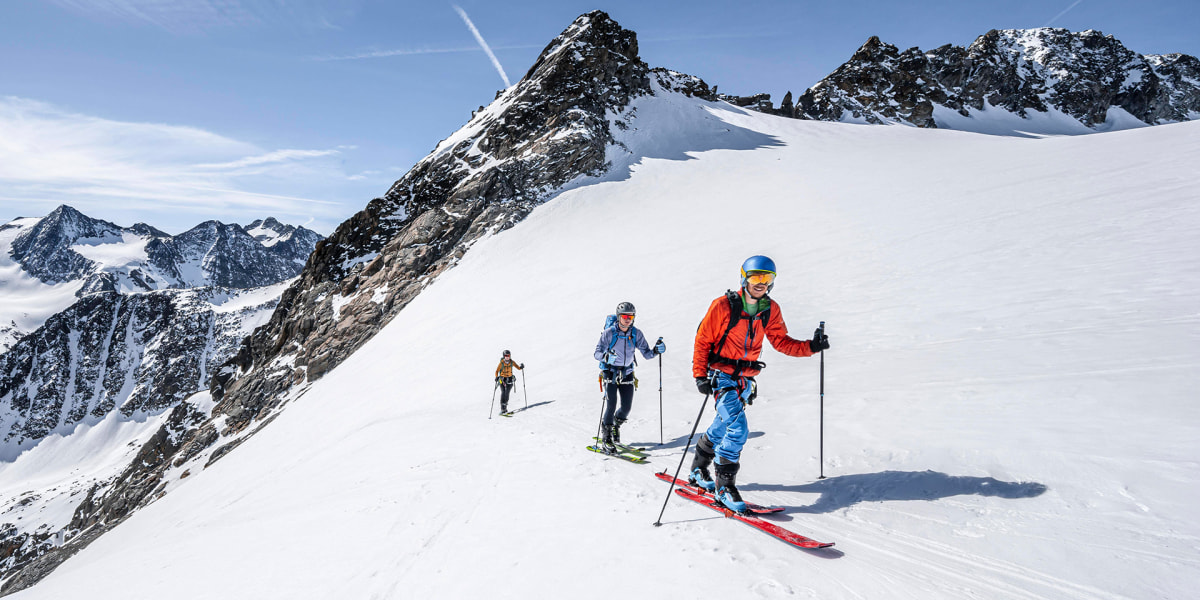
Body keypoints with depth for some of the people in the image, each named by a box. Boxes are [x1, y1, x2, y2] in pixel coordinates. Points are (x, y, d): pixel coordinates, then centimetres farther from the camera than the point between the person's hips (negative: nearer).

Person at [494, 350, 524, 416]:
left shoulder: (512, 362, -2)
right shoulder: (501, 363, -8)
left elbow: (518, 368, 5)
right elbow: (497, 371, -5)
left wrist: (521, 367, -17)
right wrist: (497, 377, -21)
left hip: (509, 379, 2)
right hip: (502, 379, -2)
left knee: (507, 393, -10)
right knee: (503, 393, -14)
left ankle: (505, 407, -4)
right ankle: (502, 409, -15)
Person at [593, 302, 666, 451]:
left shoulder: (636, 334, -4)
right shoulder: (609, 333, -14)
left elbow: (646, 353, -3)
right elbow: (597, 353, -15)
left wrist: (656, 350, -24)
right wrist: (606, 356, -37)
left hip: (627, 373, 3)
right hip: (610, 372, -3)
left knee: (627, 407, -1)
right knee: (611, 405, -13)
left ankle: (616, 425, 31)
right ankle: (606, 436, 6)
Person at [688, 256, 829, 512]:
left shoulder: (771, 310, 2)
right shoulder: (723, 306, -12)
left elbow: (781, 342, 6)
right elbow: (702, 340, -8)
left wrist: (811, 346, -10)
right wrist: (700, 375, -13)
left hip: (745, 378, 6)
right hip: (720, 374, -5)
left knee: (724, 425, 16)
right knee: (738, 427, -19)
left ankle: (698, 471, 36)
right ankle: (724, 484, -5)